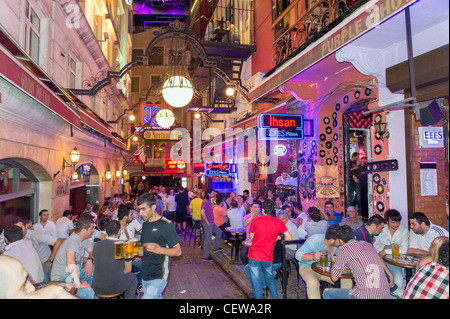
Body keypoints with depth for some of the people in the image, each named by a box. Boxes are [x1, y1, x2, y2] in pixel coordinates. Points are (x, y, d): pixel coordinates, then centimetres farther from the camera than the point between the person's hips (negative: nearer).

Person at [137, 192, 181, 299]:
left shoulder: (166, 225, -12)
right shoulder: (145, 224, 11)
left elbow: (178, 251, -13)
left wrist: (161, 250, -31)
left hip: (158, 277, -7)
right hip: (145, 274, 7)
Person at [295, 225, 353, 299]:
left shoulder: (338, 245, -10)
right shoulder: (314, 241, -26)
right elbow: (298, 254, -24)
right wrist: (312, 256, -43)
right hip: (308, 268, -5)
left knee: (347, 282, -13)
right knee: (313, 283, -37)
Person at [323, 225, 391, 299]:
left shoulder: (343, 249, -3)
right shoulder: (369, 245, 13)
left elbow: (334, 278, 5)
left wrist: (333, 262, 23)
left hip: (366, 297, -7)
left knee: (327, 293, 11)